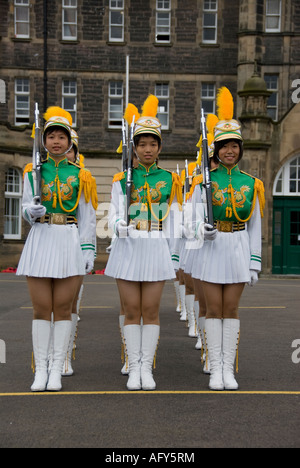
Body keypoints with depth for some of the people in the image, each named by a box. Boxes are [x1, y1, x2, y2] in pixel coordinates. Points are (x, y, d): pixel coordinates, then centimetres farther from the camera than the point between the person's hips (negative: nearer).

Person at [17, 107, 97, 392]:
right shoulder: (33, 172, 10)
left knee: (63, 308, 2)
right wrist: (32, 211, -15)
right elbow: (26, 207, 9)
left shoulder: (80, 175, 7)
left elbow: (87, 217, 5)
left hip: (70, 243, -1)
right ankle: (41, 370, 11)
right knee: (41, 309, 2)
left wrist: (89, 250, -2)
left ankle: (57, 370, 11)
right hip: (40, 240, 1)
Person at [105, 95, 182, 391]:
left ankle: (147, 368, 14)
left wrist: (173, 255, 6)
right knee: (131, 311, 4)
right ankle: (134, 368, 14)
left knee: (151, 311, 3)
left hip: (156, 249, 0)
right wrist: (119, 227, -20)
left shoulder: (169, 180, 7)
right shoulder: (121, 179, 6)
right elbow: (114, 215, 3)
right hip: (127, 248, 0)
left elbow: (172, 221, 9)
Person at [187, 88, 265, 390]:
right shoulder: (205, 181, 1)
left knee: (231, 309, 6)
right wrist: (202, 229, -33)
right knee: (213, 310, 3)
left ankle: (228, 369, 15)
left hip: (239, 249, 1)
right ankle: (215, 369, 12)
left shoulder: (250, 183, 6)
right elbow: (197, 216, -9)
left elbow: (255, 226, 7)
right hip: (212, 249, -1)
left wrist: (255, 263, 3)